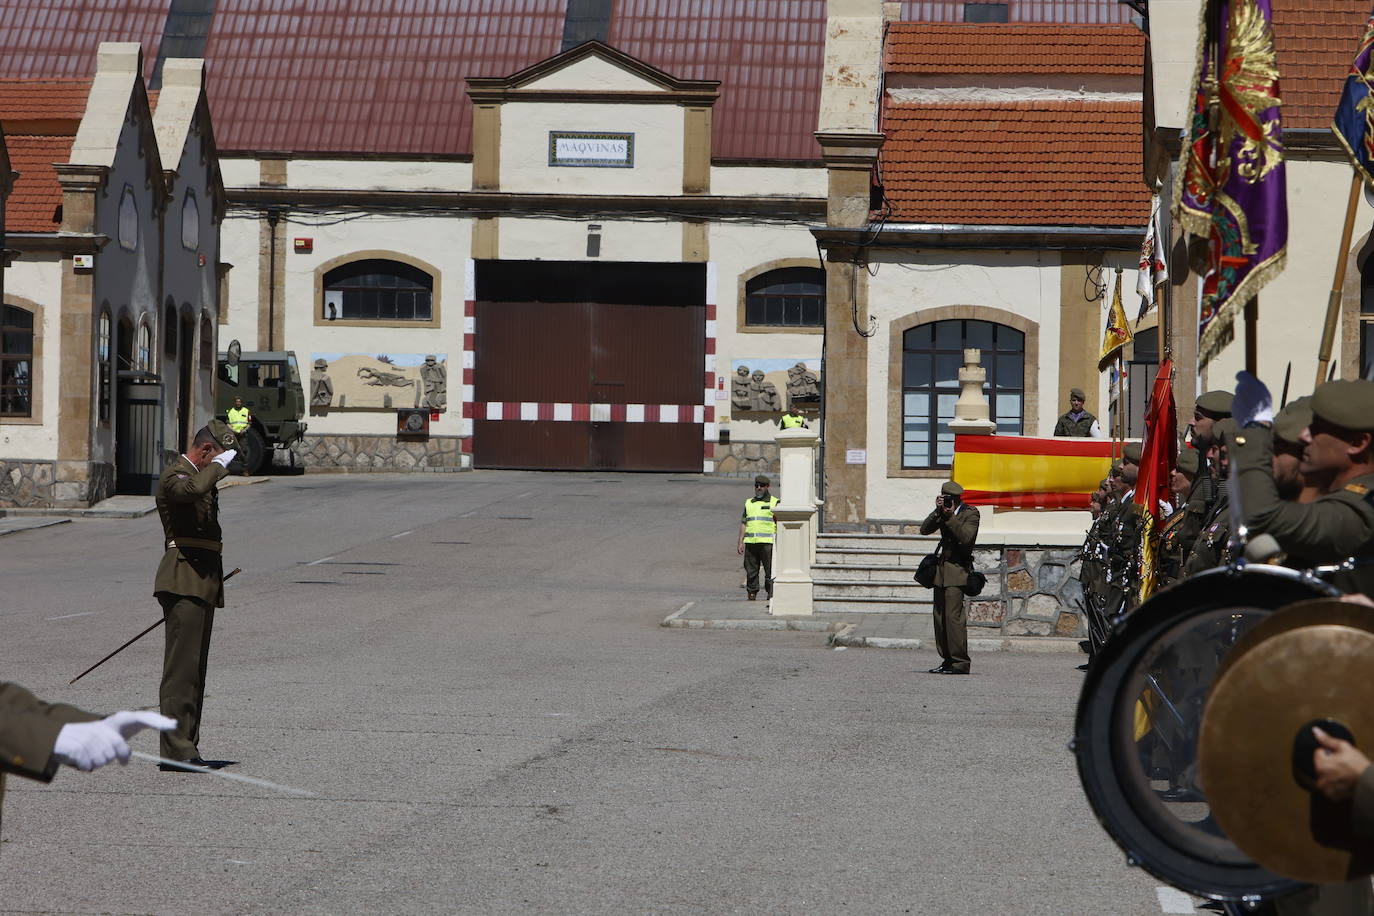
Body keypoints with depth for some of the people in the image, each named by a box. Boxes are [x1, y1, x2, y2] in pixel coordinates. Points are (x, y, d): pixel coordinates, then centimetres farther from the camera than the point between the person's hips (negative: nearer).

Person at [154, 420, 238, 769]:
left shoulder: (202, 475, 23)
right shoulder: (175, 475, -11)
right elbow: (194, 489, -35)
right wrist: (219, 465, -20)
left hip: (203, 582, 11)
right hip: (185, 580, -11)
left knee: (195, 670, 10)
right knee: (181, 667, -14)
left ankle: (187, 748, 12)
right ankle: (176, 750, -17)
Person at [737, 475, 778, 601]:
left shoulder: (774, 503, 6)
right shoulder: (749, 503, 19)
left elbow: (779, 524, 2)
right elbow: (743, 523, 18)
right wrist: (740, 542, 10)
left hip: (767, 542, -4)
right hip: (750, 542, 4)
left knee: (770, 570, -7)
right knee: (751, 569, 2)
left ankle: (771, 594, -3)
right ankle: (752, 593, 7)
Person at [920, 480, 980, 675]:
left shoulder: (970, 513, -6)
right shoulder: (943, 513, 13)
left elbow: (966, 538, -20)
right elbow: (925, 529, 3)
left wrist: (950, 516, -21)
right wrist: (938, 512, -10)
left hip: (958, 570, -8)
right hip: (942, 568, 8)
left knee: (953, 616, -14)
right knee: (940, 616, 6)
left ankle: (960, 662, -13)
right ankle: (948, 661, 11)